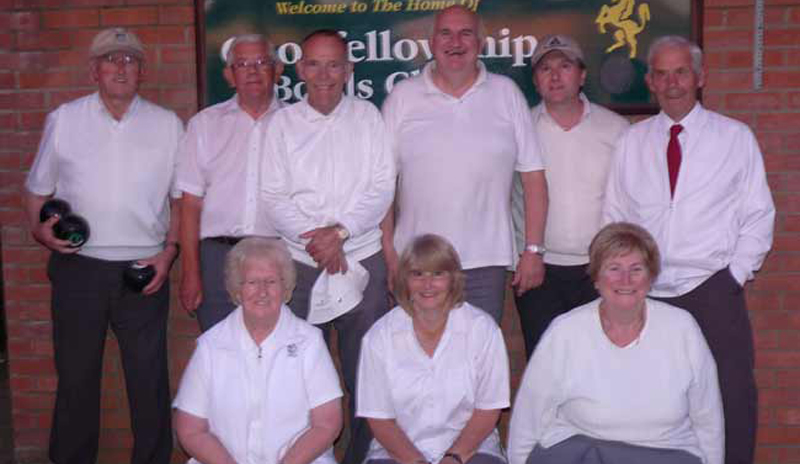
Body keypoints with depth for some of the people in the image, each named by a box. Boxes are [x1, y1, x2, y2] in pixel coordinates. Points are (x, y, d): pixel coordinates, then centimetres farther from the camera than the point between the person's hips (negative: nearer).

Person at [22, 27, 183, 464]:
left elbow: (182, 197, 9)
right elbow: (37, 190, 12)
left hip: (144, 269, 0)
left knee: (149, 379, 7)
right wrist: (40, 229, -6)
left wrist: (169, 251, -2)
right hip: (77, 268, 0)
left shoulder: (168, 125, 5)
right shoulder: (63, 120, 5)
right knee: (75, 376, 11)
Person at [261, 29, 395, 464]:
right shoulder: (283, 122, 7)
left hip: (362, 259, 0)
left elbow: (382, 188, 0)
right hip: (301, 262, 0)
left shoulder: (367, 116, 7)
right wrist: (314, 239, -11)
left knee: (364, 371, 3)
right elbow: (274, 196, 1)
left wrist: (339, 231, -12)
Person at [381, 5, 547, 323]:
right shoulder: (402, 96, 3)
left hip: (486, 262, 0)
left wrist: (533, 250, -1)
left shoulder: (507, 94, 4)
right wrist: (388, 250, -3)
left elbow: (532, 175, 3)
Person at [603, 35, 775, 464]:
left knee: (732, 400, -5)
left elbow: (759, 216, 5)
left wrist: (735, 274, -4)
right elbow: (615, 216, 12)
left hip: (712, 289, -2)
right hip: (644, 294, 2)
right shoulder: (632, 141, 9)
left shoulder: (736, 137, 4)